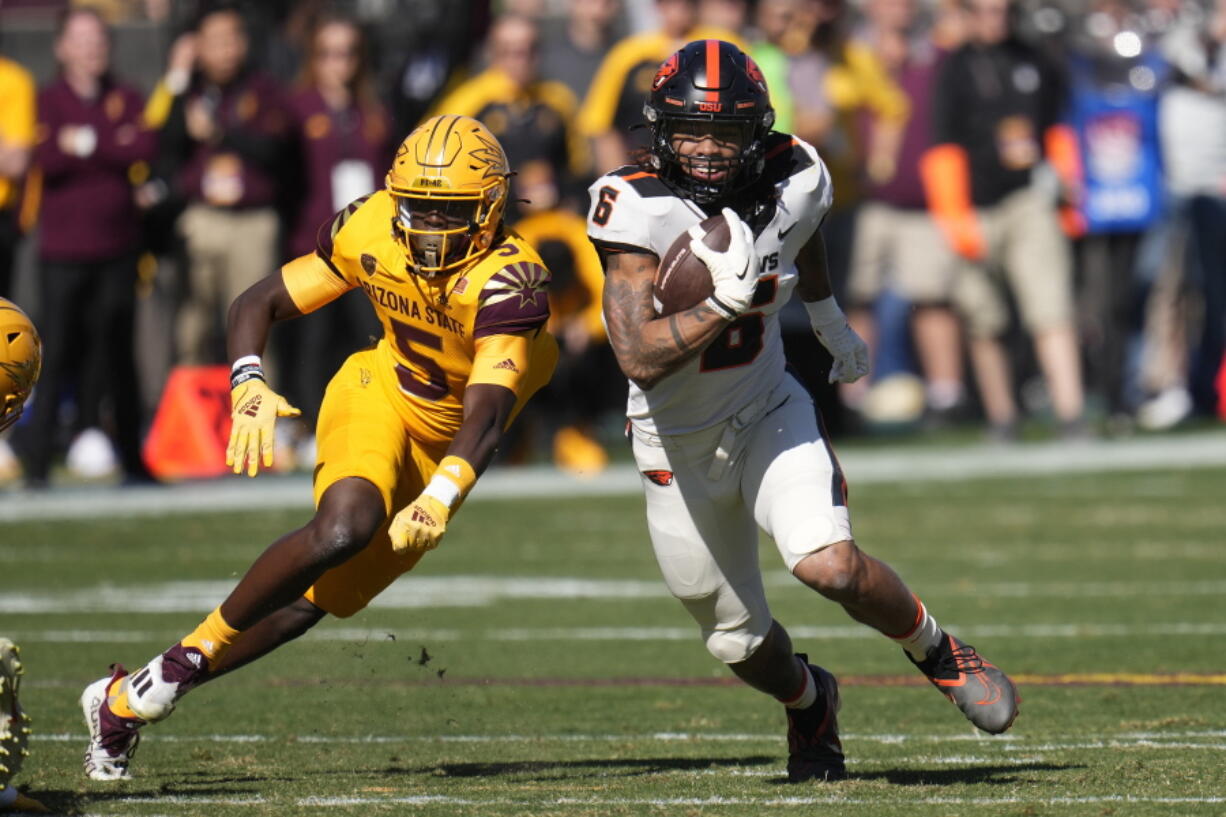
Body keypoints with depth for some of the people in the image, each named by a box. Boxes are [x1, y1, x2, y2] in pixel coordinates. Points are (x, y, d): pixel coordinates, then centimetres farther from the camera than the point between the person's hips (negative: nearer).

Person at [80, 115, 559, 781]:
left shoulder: (505, 281, -28)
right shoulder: (370, 232, -16)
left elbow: (486, 416, -38)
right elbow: (258, 303, -5)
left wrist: (440, 499, -55)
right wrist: (248, 386, -25)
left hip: (445, 445, 0)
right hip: (378, 397, 0)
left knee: (316, 598, -4)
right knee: (345, 526, -32)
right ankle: (188, 655, -18)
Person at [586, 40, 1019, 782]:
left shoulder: (793, 182, -13)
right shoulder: (637, 210, -26)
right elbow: (640, 358, -34)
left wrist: (832, 325, 30)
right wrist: (729, 298, -40)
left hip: (770, 416, 1)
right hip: (681, 447, -1)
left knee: (831, 565, -26)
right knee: (742, 643, 13)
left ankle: (938, 651, 4)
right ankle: (809, 702, 48)